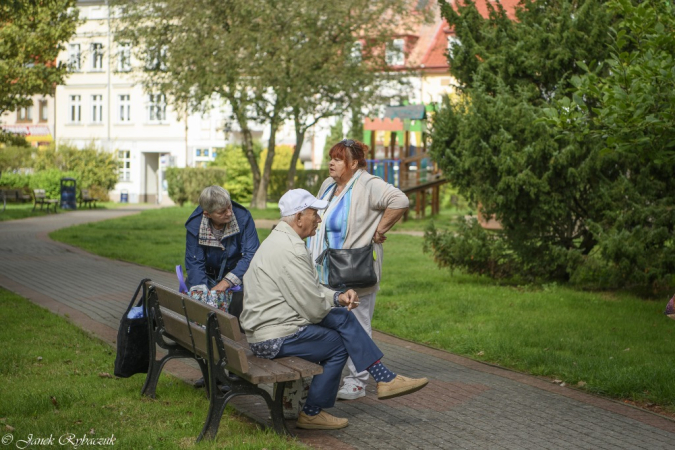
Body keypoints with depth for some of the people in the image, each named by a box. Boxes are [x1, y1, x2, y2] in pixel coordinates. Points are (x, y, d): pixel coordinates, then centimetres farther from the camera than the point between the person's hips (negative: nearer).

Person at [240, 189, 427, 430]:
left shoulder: (280, 239, 14)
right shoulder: (290, 250, -22)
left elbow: (310, 290, 20)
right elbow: (314, 308, -20)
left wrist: (338, 297, 3)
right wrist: (333, 303, 3)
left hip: (264, 328, 10)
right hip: (276, 338, -10)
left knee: (343, 317, 11)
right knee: (338, 343, 4)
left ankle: (384, 378, 11)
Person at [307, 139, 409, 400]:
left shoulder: (368, 185, -13)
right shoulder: (328, 185, 14)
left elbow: (400, 201, -25)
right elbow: (318, 219, 28)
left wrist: (378, 233, -18)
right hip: (327, 274, 9)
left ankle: (357, 383, 7)